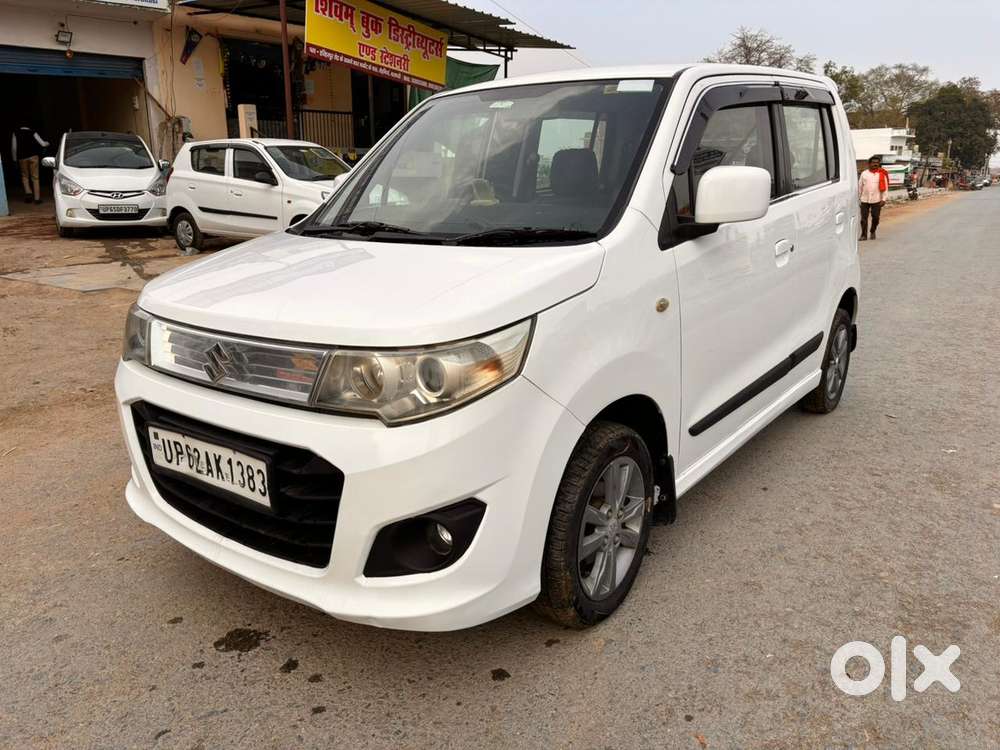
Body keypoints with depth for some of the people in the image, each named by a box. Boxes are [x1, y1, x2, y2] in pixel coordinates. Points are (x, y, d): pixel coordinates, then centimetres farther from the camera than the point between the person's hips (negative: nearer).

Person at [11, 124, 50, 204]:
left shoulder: (16, 133, 7)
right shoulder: (32, 132, 5)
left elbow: (14, 148, 4)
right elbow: (43, 144, 6)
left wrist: (15, 159, 15)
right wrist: (47, 143, 30)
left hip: (22, 157, 0)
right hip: (33, 156, 0)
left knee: (24, 176, 19)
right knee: (35, 177, 4)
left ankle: (28, 192, -2)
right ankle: (37, 198, 0)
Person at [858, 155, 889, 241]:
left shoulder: (882, 174, 2)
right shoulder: (864, 173, 6)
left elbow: (885, 187, 1)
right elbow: (860, 186, 10)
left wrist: (883, 199, -7)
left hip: (876, 200, -1)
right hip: (864, 199, 1)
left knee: (875, 217, 4)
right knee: (864, 218, -2)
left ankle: (873, 232, 26)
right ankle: (864, 235, 5)